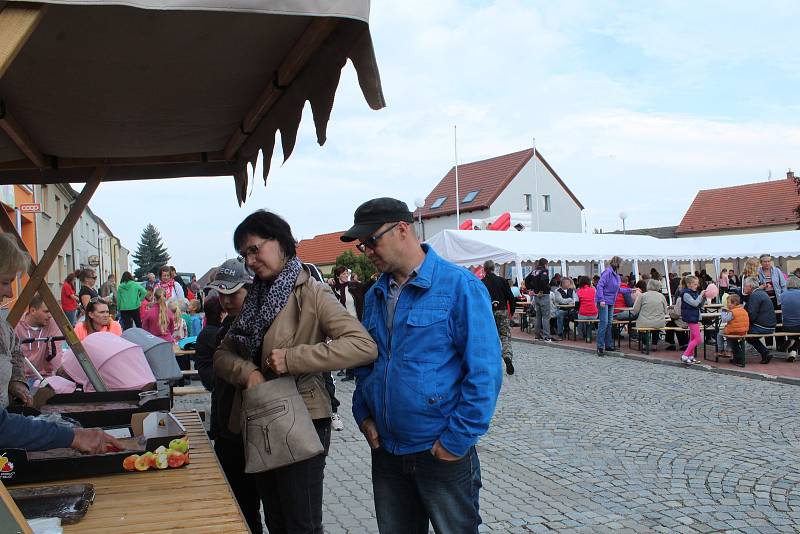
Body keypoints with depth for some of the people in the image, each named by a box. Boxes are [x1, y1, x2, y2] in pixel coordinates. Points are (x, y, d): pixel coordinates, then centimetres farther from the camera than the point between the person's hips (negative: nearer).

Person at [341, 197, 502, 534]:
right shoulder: (375, 295, 7)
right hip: (385, 451, 6)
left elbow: (484, 371, -17)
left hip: (443, 454, -6)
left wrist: (458, 440, -17)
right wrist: (364, 414, 4)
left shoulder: (460, 286, -13)